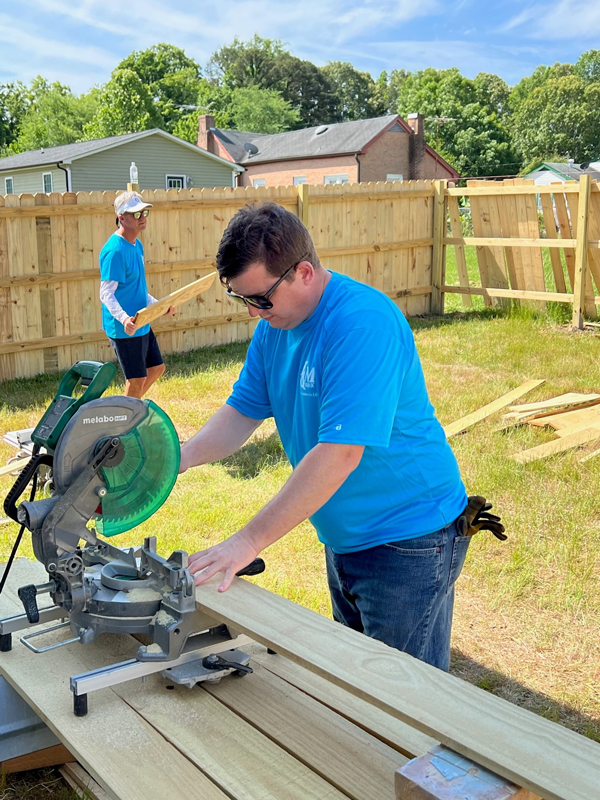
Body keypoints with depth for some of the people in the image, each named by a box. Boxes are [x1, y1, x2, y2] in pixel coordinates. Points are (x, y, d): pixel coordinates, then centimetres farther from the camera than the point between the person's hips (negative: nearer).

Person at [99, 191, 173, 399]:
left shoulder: (137, 245, 9)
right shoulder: (114, 251, -21)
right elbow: (106, 294, -24)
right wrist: (124, 319, -39)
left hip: (142, 325, 10)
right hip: (125, 329, -10)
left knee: (156, 368, 18)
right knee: (137, 380, 0)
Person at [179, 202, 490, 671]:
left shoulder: (363, 324, -28)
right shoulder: (276, 324, 1)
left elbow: (339, 453, -33)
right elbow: (243, 411, 5)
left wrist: (249, 542, -31)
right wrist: (177, 459, -15)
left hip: (407, 539, -8)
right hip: (344, 538, 9)